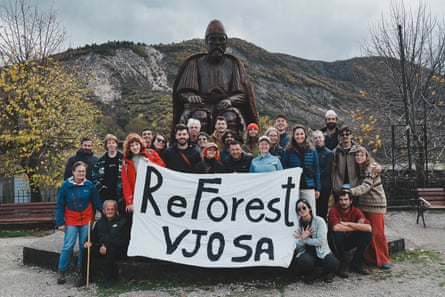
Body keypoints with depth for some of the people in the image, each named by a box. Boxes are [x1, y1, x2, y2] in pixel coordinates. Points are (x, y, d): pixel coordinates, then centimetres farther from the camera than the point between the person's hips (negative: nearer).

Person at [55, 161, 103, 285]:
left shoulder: (89, 185, -4)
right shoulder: (66, 185, -6)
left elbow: (97, 203, 1)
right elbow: (60, 205, -2)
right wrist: (60, 222, -4)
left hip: (86, 220, 1)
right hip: (71, 221, -1)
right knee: (68, 246, -1)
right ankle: (61, 272, 9)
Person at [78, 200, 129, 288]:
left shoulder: (122, 222, -2)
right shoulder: (100, 222, 17)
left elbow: (121, 240, -13)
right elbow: (94, 236, 17)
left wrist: (107, 246, -24)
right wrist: (90, 242, -8)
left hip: (118, 250, -5)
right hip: (101, 247, 5)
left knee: (109, 251, -36)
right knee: (87, 249, -18)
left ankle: (109, 278, -18)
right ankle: (84, 276, -4)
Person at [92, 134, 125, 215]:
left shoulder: (122, 158, 2)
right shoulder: (101, 160, 11)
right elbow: (94, 175, 15)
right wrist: (99, 186, 3)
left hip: (120, 193, -3)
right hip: (105, 194, 3)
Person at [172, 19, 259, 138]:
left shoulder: (233, 64, 14)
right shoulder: (195, 63, 12)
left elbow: (242, 94, 5)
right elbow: (184, 92, 6)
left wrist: (229, 100, -18)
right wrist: (190, 97, -20)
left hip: (226, 106, 1)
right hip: (202, 106, 0)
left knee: (231, 116, -33)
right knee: (200, 116, -35)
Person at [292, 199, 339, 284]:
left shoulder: (319, 221, -7)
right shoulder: (298, 224, 3)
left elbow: (321, 241, -15)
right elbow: (297, 247, -1)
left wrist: (304, 239, -12)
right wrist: (302, 238, -20)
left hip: (321, 252, -1)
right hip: (305, 253, 1)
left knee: (334, 263, -30)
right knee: (306, 261, -35)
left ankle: (327, 273, 9)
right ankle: (308, 275, 3)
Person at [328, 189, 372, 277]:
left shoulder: (356, 211, -8)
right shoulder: (333, 210, -18)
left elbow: (369, 227, -23)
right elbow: (335, 227, -38)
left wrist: (348, 224, -28)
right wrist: (357, 227, -24)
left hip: (350, 242, 4)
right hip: (337, 243, -3)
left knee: (368, 233, -17)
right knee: (337, 233, -34)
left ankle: (356, 263, -3)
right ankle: (342, 265, -15)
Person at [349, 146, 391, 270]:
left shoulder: (371, 168, -14)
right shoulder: (359, 168, 10)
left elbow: (366, 186, -26)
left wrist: (352, 191, -37)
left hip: (375, 204, -7)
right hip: (363, 204, 7)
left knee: (377, 233, -4)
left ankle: (383, 260, 7)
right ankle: (370, 258, 19)